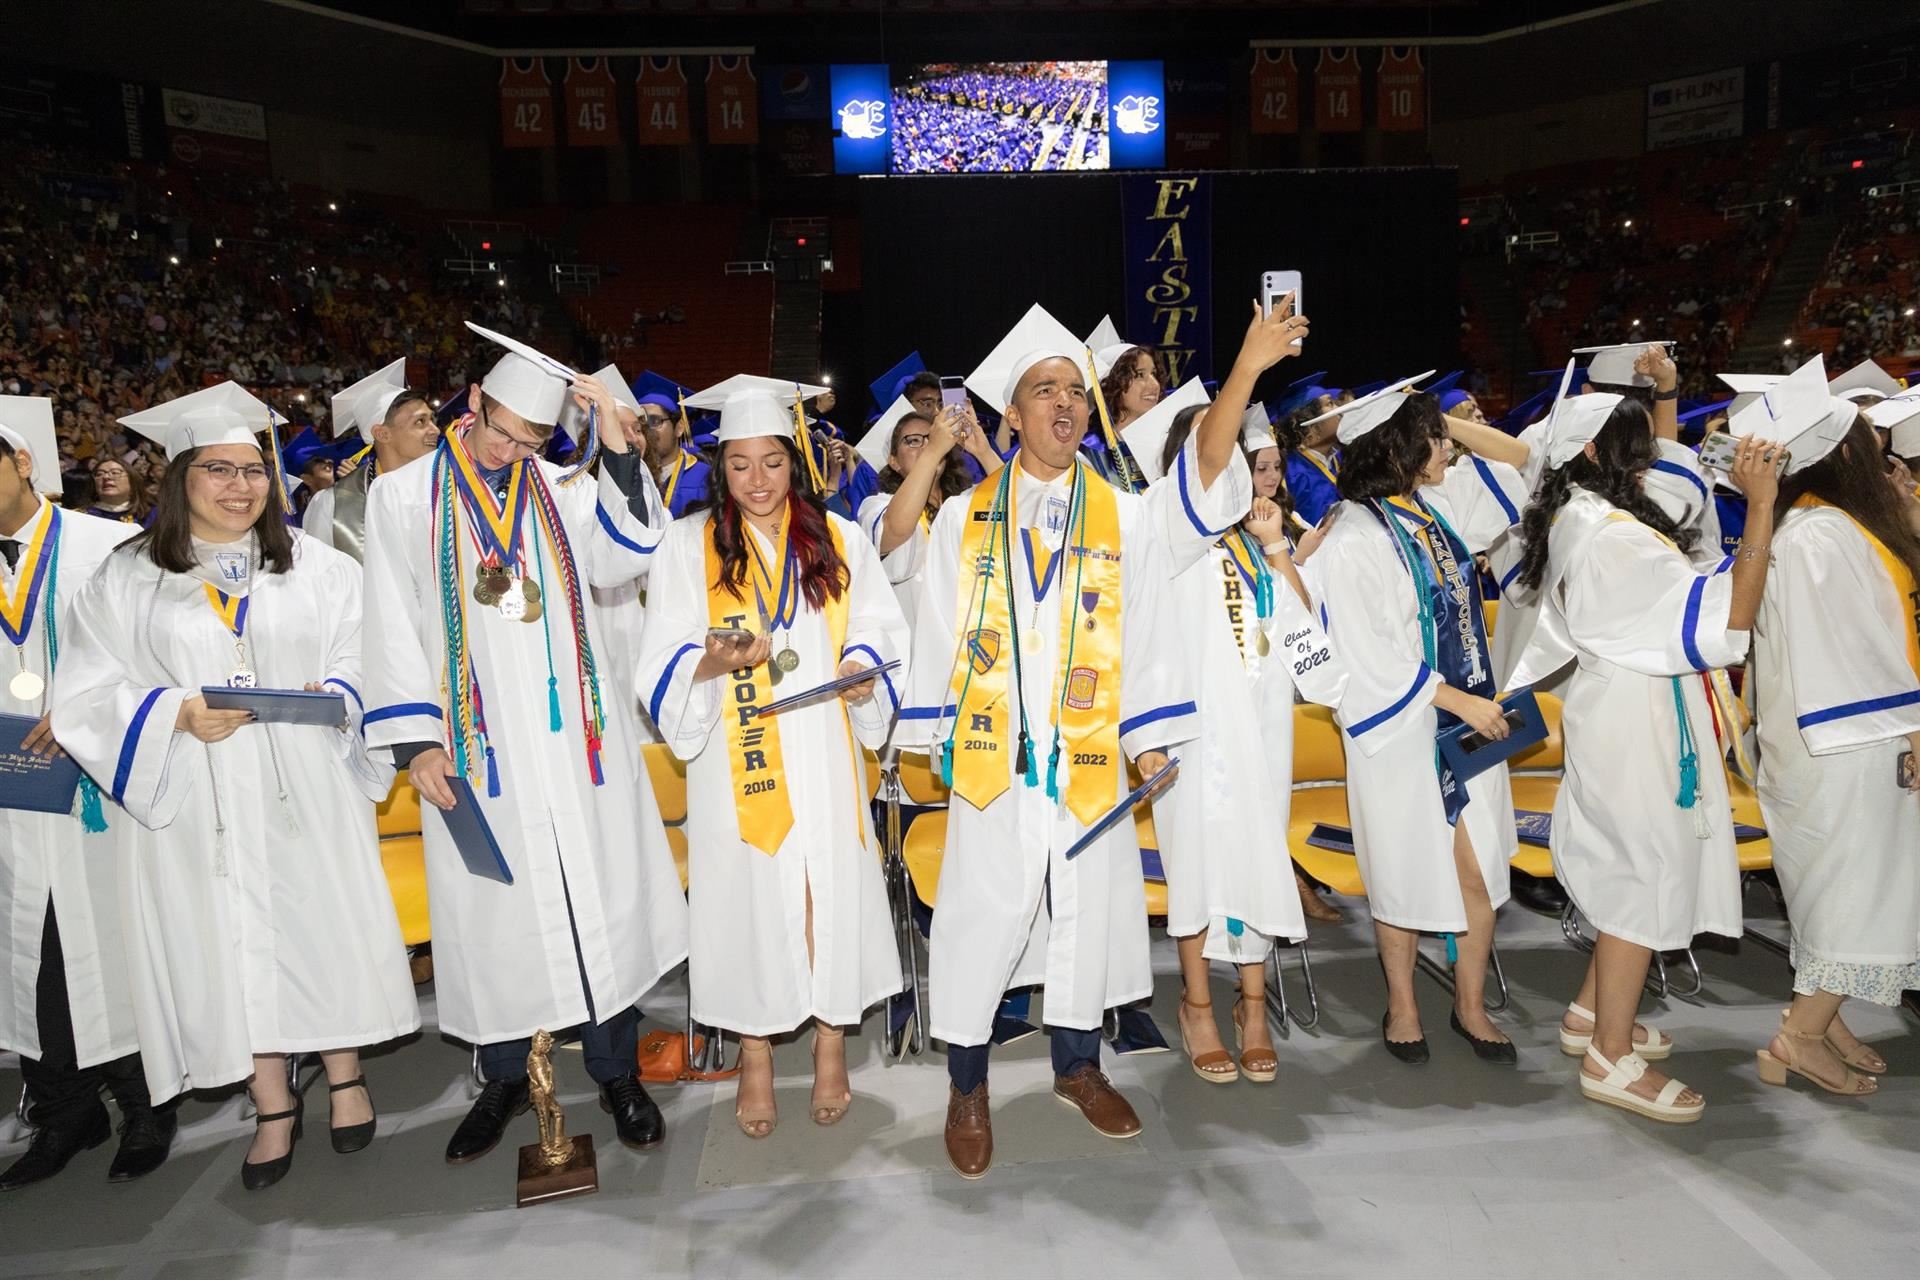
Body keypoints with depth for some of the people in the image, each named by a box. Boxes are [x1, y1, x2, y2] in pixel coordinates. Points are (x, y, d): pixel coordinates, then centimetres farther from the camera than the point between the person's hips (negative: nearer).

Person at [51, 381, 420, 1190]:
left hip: (308, 792, 1)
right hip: (203, 803, 0)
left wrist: (334, 694, -15)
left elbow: (364, 658, 5)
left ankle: (344, 1074, 25)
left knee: (323, 921, 6)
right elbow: (88, 694, 0)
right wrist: (178, 713, -16)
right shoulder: (126, 580, 3)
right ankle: (273, 1106, 21)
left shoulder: (315, 566, 6)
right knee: (233, 941, 5)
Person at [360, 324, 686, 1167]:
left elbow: (621, 559, -11)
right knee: (490, 907, 9)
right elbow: (394, 625, 2)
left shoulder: (563, 489, 6)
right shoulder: (403, 495, 4)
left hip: (573, 736, 1)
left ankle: (617, 1072, 21)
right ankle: (505, 1077, 28)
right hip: (474, 744, 0)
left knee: (600, 899, 5)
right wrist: (415, 739, -5)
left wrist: (616, 443, -15)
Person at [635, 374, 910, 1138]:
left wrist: (863, 666, -11)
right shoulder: (688, 545, 3)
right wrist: (714, 660, -21)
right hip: (736, 762, -1)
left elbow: (880, 631, 9)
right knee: (747, 894, 4)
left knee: (830, 889, 3)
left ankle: (831, 1042, 21)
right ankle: (755, 1055, 21)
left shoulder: (838, 542, 7)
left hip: (822, 755, 1)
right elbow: (664, 663, -1)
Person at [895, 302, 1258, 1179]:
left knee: (1088, 910, 12)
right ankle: (967, 1085, 20)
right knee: (981, 915, 3)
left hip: (1089, 758, 2)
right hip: (993, 755, -1)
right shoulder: (964, 517, 4)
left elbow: (1148, 630, -3)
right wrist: (932, 739, 2)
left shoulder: (1123, 516, 7)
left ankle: (1077, 1063, 32)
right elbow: (936, 634, 4)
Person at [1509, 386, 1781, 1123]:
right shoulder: (1610, 534, -23)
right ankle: (1612, 1059, 14)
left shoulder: (1578, 518, 8)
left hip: (1628, 711, 10)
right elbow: (1726, 613, -26)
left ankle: (1592, 1014, 34)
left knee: (1636, 869, 20)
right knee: (1648, 874, 1)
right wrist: (1761, 506, -24)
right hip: (1635, 722, -10)